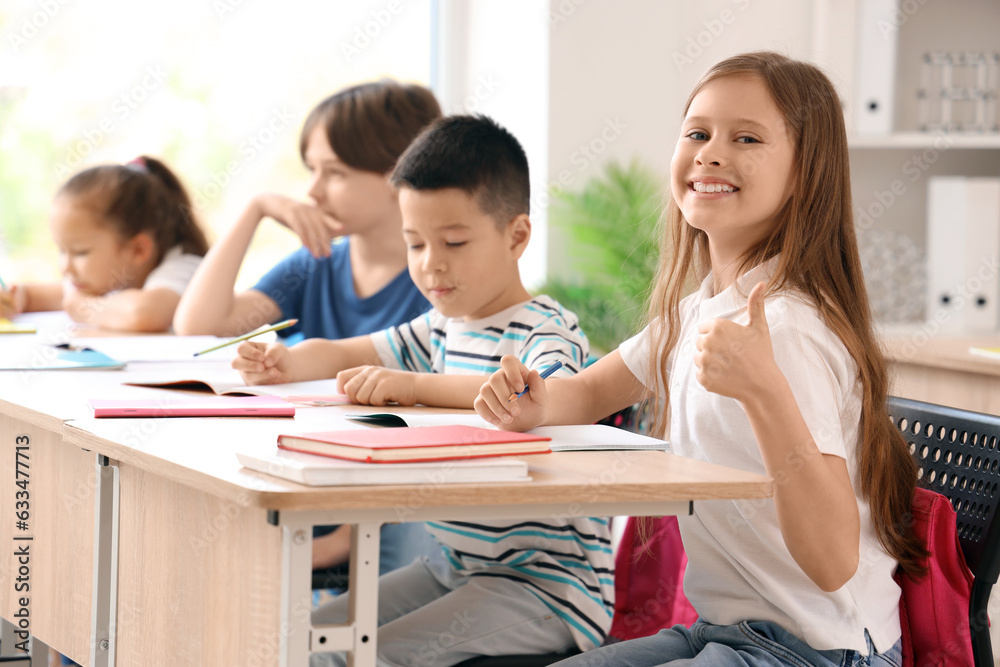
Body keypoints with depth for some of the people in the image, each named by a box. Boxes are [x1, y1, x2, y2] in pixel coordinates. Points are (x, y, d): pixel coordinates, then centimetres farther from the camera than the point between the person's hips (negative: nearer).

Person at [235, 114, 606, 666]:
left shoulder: (547, 330, -13)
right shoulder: (443, 327, 13)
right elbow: (348, 354, 26)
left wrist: (414, 385, -34)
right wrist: (286, 363, 2)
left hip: (542, 586, -9)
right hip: (452, 566, 9)